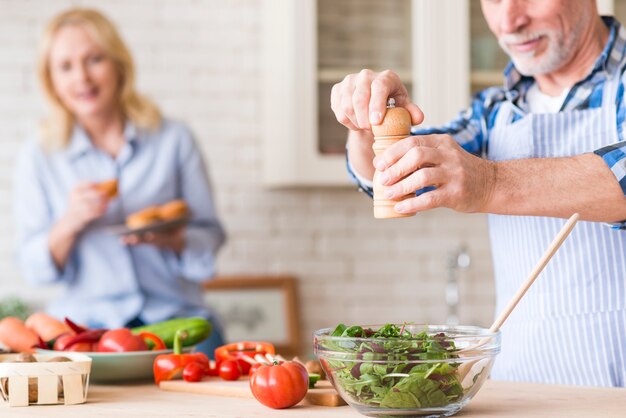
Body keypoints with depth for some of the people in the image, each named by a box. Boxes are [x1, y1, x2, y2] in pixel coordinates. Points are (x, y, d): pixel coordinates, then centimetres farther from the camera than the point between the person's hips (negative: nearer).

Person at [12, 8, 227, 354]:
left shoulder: (173, 140, 6)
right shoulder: (39, 158, 7)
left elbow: (211, 238, 8)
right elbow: (34, 269, 5)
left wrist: (172, 238, -14)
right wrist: (70, 224, -15)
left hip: (176, 316, 0)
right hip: (86, 323, 0)